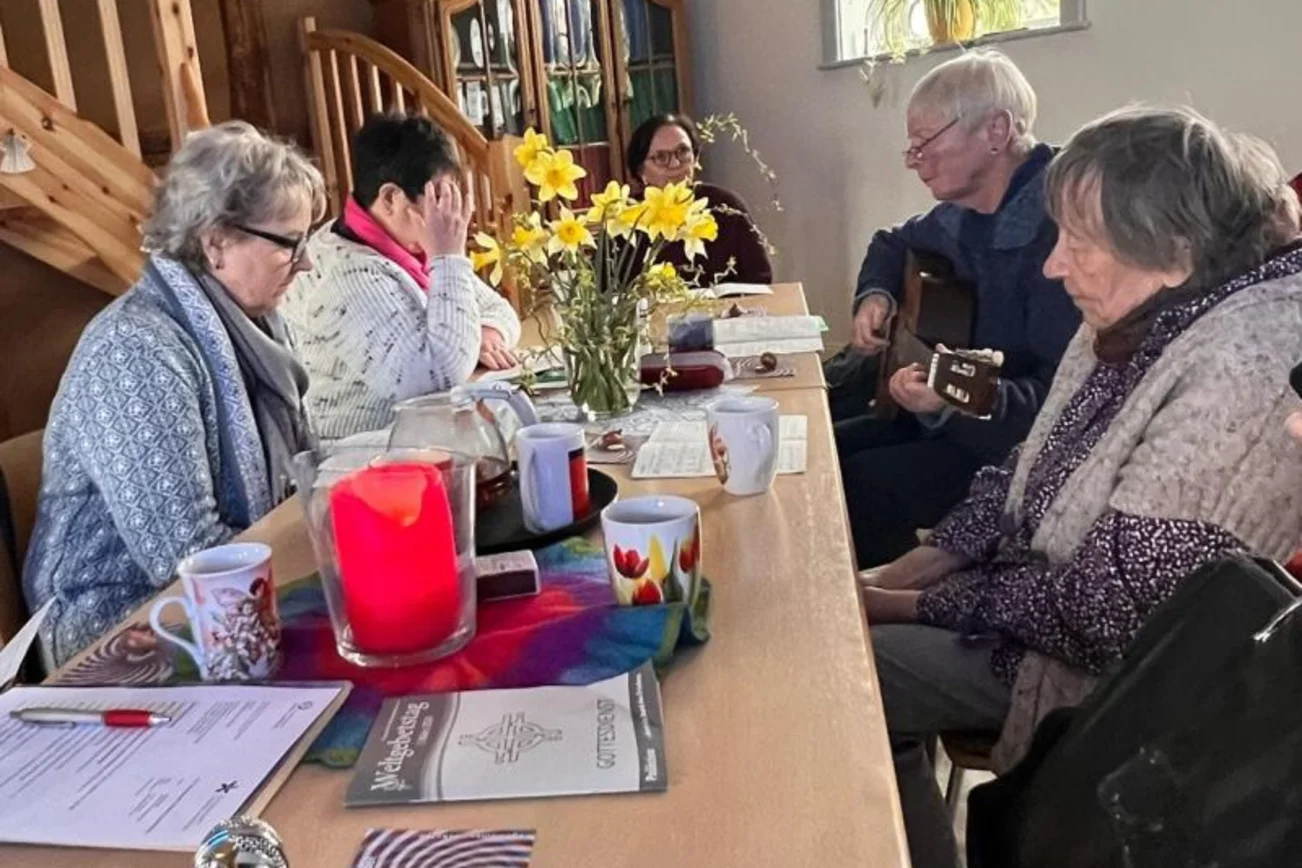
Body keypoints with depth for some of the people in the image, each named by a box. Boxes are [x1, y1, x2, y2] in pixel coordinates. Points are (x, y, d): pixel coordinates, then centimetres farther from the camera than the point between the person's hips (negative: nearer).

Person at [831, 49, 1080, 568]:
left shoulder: (1060, 227, -23)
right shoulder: (963, 211, 4)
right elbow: (894, 243, 27)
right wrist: (876, 296, 7)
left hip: (1020, 443, -9)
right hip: (948, 421, 9)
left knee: (853, 485, -22)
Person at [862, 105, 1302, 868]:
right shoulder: (1151, 316, -2)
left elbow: (1105, 612, -28)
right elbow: (1034, 467, 7)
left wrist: (918, 604, -16)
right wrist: (912, 569, -3)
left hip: (1116, 669, -8)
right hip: (1047, 593, 8)